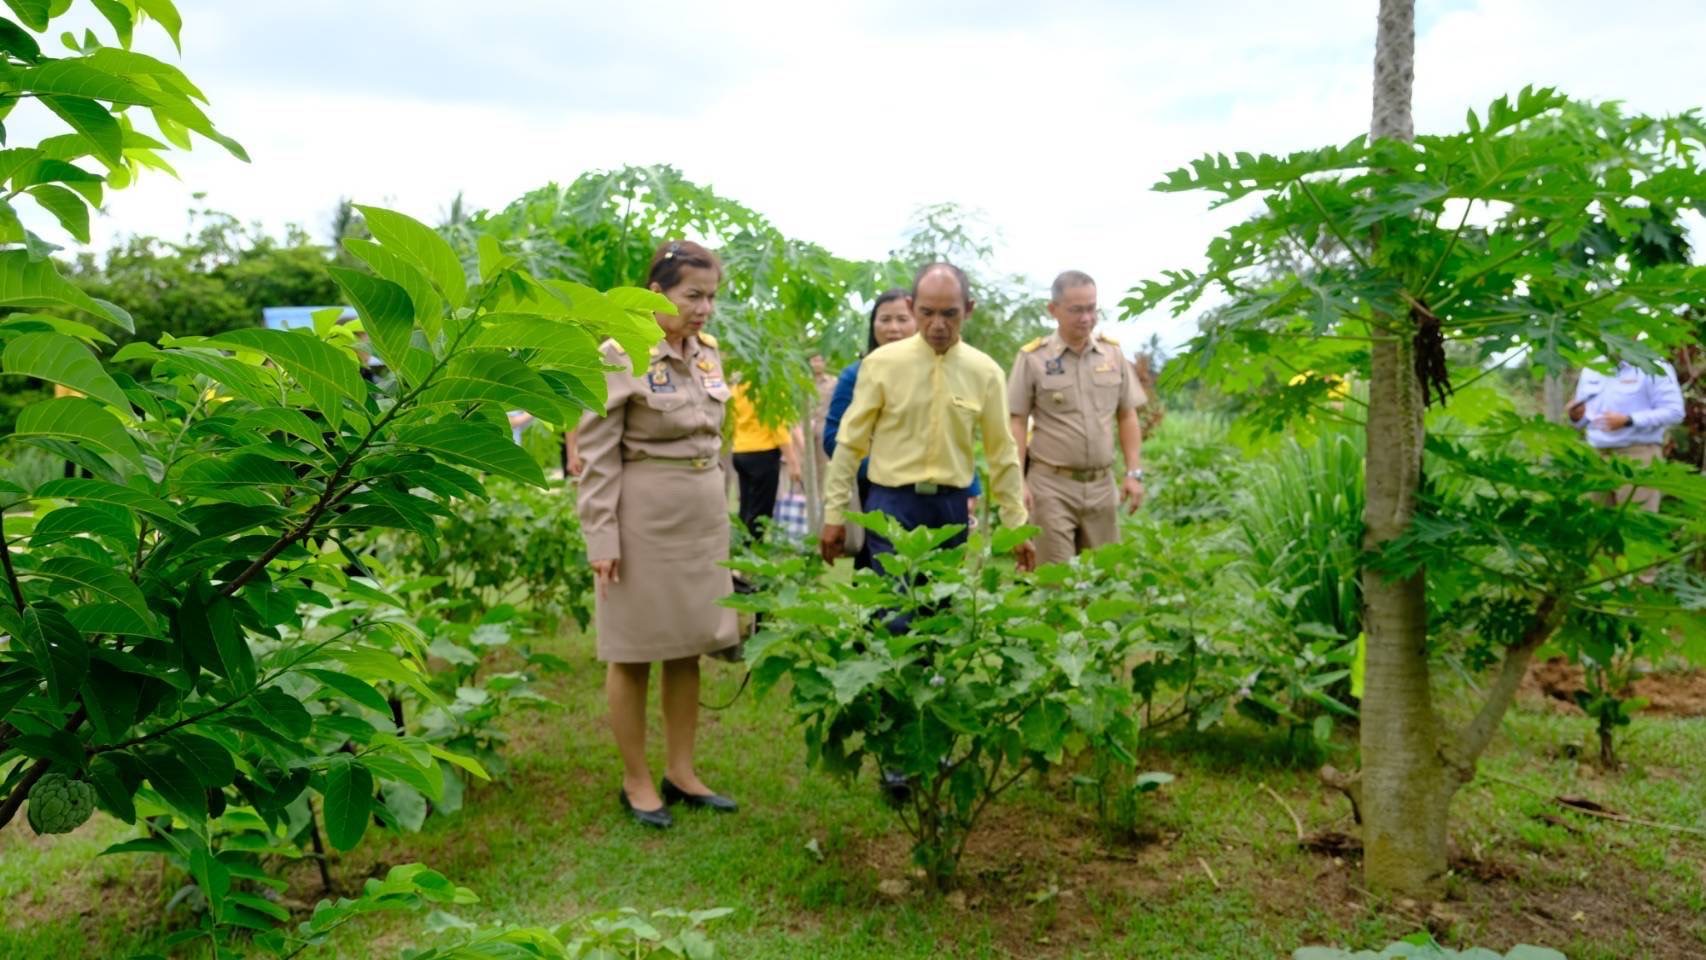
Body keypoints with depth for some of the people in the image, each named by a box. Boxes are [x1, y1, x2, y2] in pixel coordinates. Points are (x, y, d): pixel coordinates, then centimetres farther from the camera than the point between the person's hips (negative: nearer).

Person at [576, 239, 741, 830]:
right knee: (635, 653, 6)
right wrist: (601, 538, -16)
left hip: (705, 516, 7)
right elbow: (596, 455, -12)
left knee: (690, 647, 13)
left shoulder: (708, 351, 7)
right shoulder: (621, 355, -12)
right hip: (644, 517, -6)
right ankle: (636, 782, 20)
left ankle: (681, 772, 26)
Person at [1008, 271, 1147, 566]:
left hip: (1101, 484, 4)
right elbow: (1017, 423, -3)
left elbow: (1127, 416, 12)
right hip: (1051, 485, -4)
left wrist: (1134, 472, 5)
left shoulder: (1112, 352, 7)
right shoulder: (1033, 357, -4)